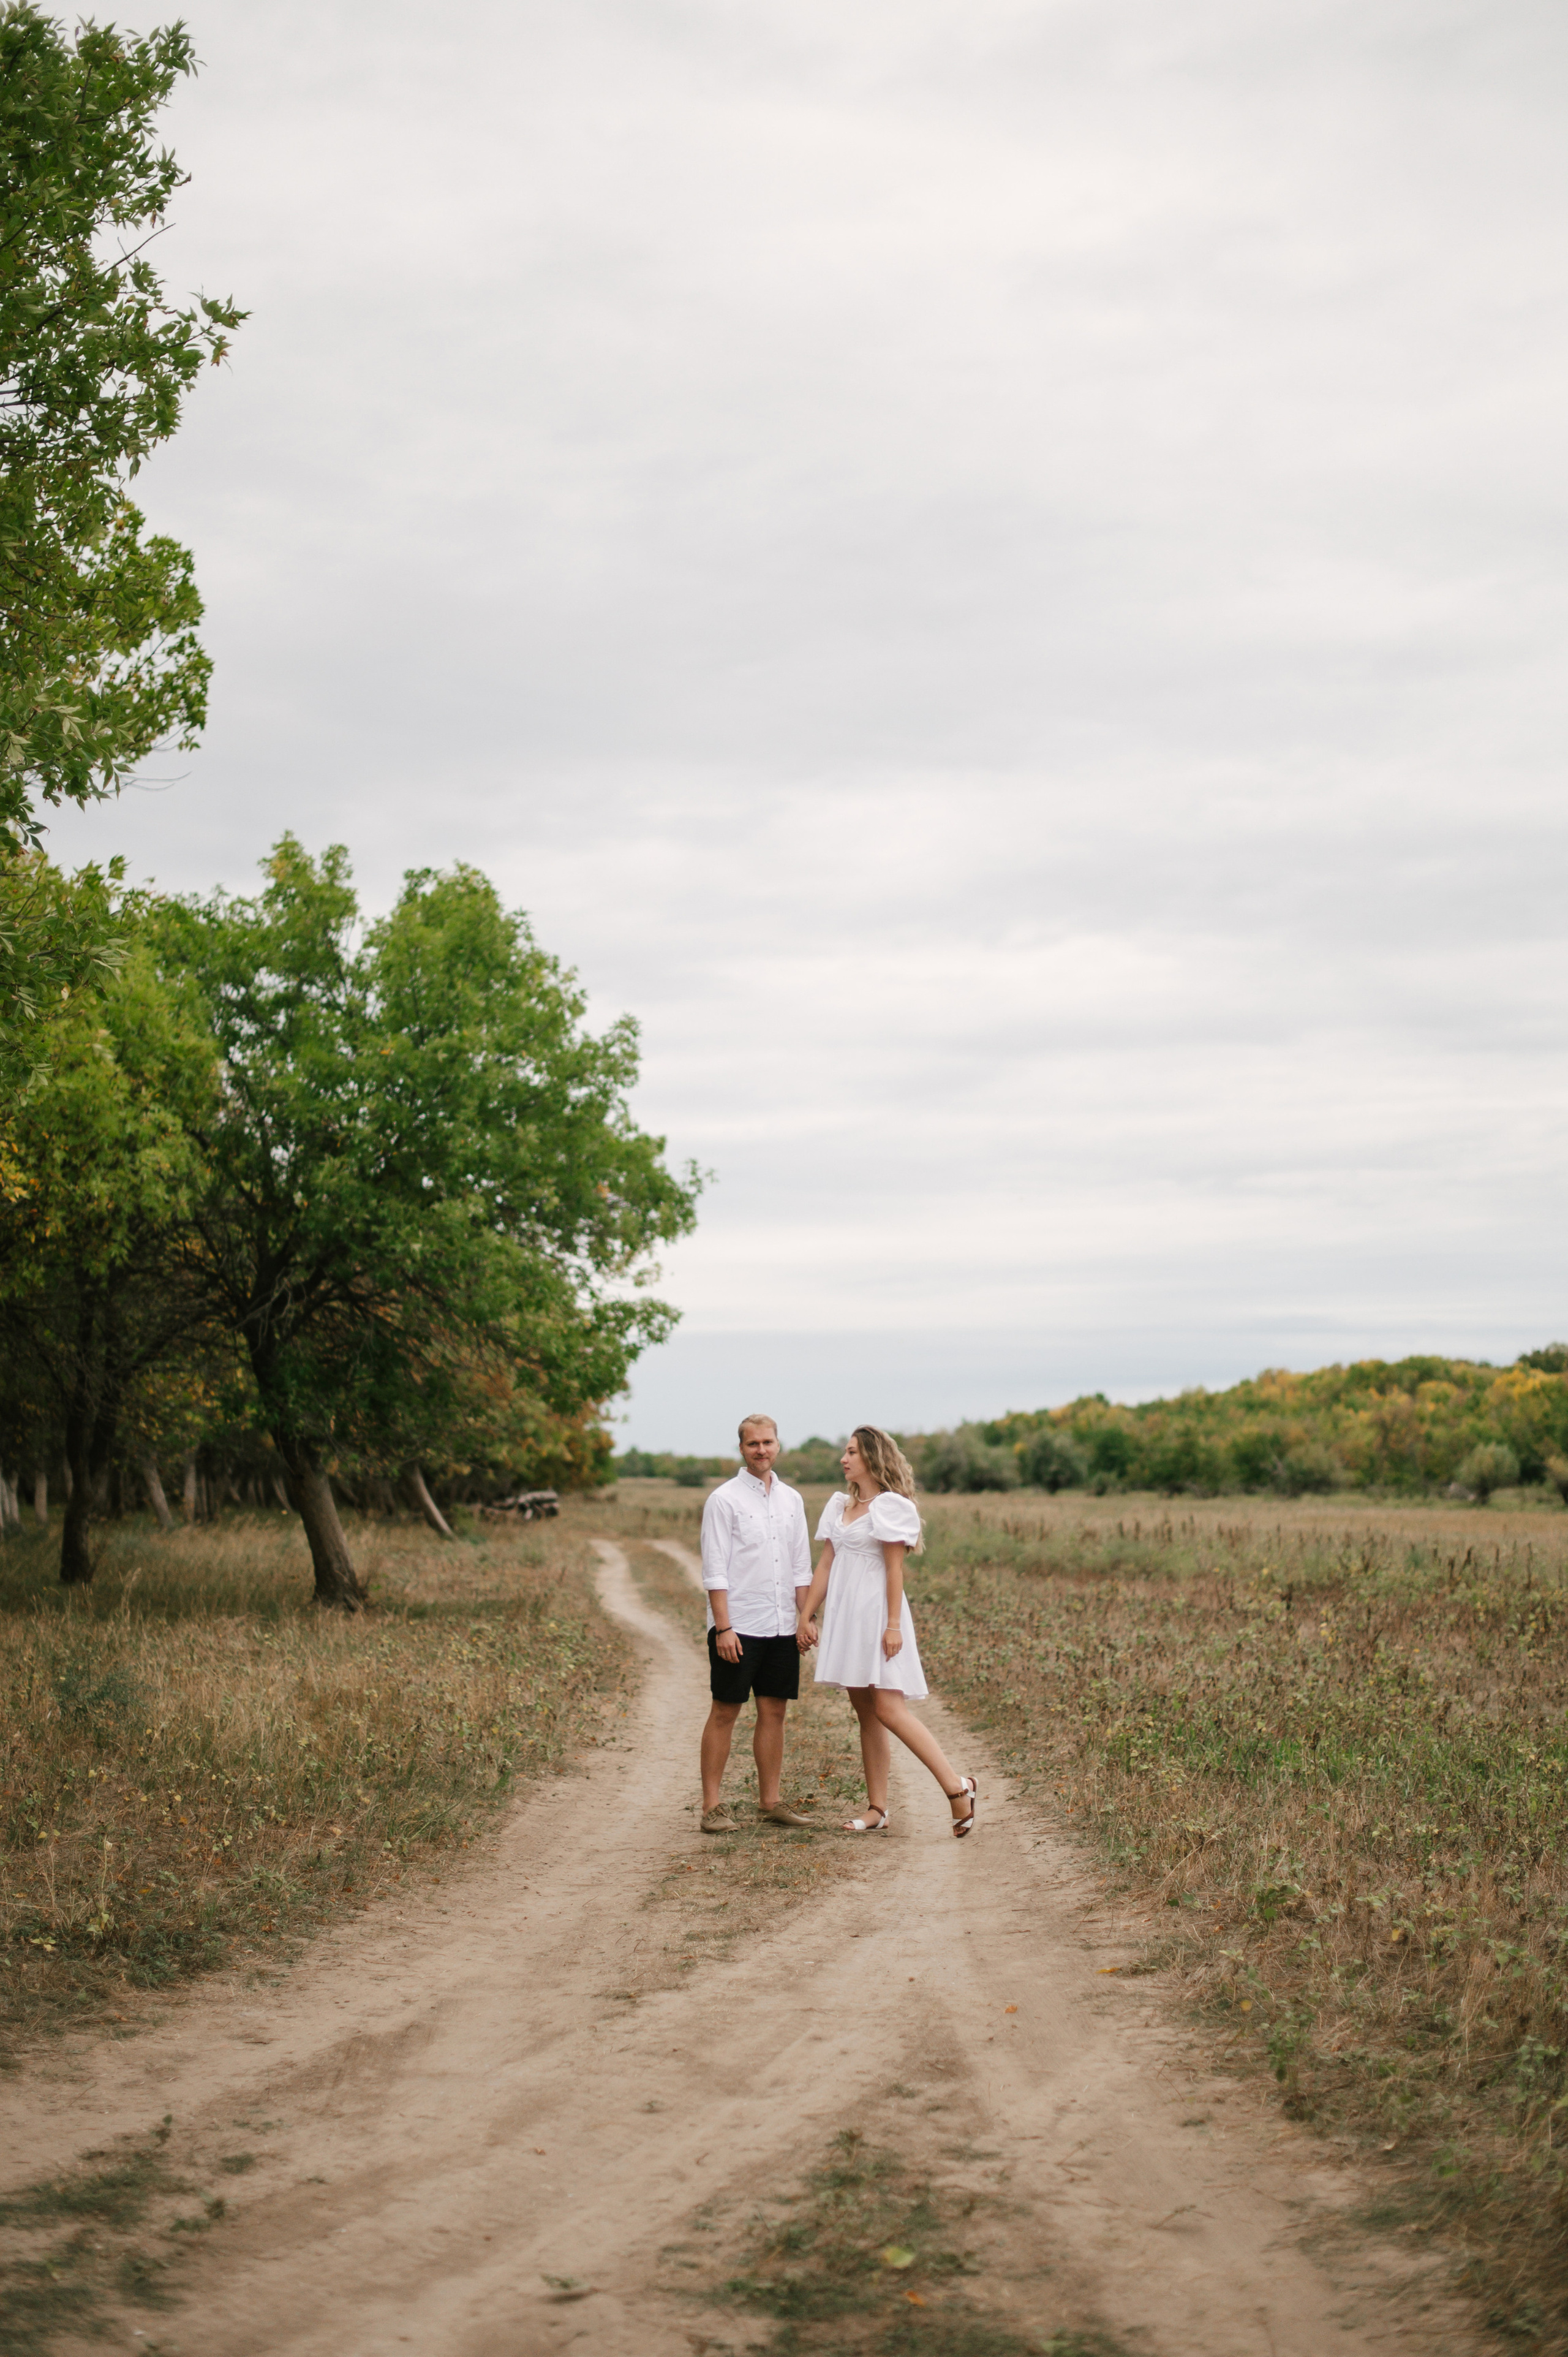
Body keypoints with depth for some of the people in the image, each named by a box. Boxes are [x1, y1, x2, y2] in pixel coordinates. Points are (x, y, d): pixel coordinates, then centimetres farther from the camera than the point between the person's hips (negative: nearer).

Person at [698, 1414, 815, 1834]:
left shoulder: (791, 1499, 12)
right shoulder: (724, 1499, -5)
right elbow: (715, 1570, -8)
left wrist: (806, 1618, 8)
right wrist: (723, 1627, -14)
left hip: (782, 1627, 5)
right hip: (738, 1627, -5)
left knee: (774, 1711, 8)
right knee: (724, 1713, -2)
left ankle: (770, 1801, 15)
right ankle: (712, 1806, 1)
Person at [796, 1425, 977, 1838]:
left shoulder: (888, 1506, -9)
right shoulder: (839, 1505, 13)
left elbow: (895, 1569, -13)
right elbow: (826, 1564, 14)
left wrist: (893, 1625, -17)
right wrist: (806, 1615, 10)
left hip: (876, 1614, -8)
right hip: (845, 1617, 8)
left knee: (889, 1710, -14)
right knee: (865, 1713, 8)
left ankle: (957, 1787, -9)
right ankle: (877, 1810, 11)